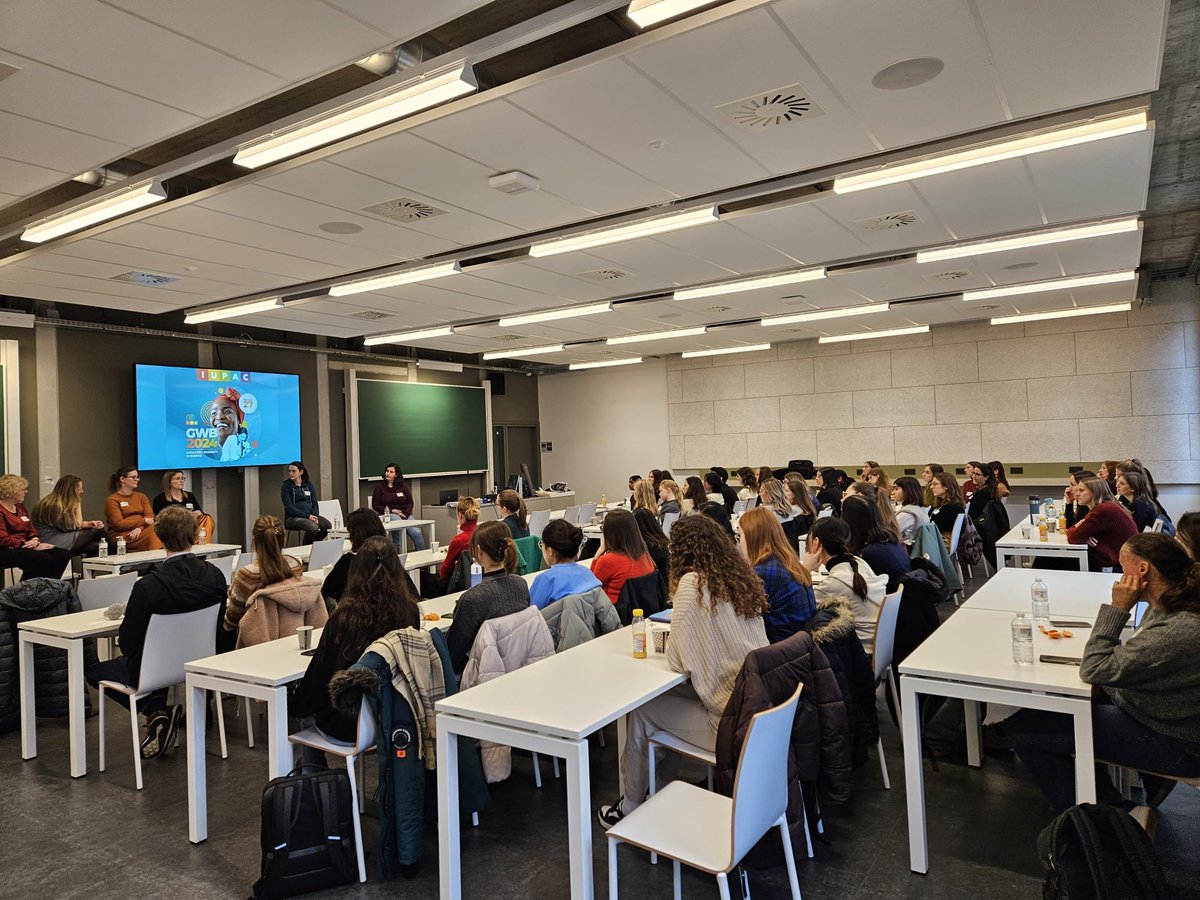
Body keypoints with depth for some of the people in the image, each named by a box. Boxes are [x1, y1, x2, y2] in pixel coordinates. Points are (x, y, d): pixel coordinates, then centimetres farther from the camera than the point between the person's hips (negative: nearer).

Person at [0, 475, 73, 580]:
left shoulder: (20, 506, 19)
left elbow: (31, 529, 21)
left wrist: (35, 540, -3)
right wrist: (32, 546, -16)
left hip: (23, 546, 9)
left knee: (64, 554, -13)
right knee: (44, 559, -32)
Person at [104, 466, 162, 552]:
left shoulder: (141, 497, 19)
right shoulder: (112, 500, 3)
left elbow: (150, 517, 4)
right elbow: (118, 524, -8)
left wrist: (139, 528, -16)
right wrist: (143, 521, -14)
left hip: (141, 532, 5)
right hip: (121, 536, -5)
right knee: (154, 530, -31)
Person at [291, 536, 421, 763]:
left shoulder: (345, 616, -21)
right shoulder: (409, 611, -12)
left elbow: (321, 671, -10)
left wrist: (298, 704, 8)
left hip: (347, 726, -4)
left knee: (307, 714, 29)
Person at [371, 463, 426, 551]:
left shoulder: (403, 485, 13)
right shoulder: (379, 486, 8)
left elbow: (410, 503, 11)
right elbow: (375, 505, 4)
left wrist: (405, 514, -10)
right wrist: (392, 510, -8)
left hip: (405, 515, 2)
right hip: (387, 515, -2)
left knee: (417, 533, -26)